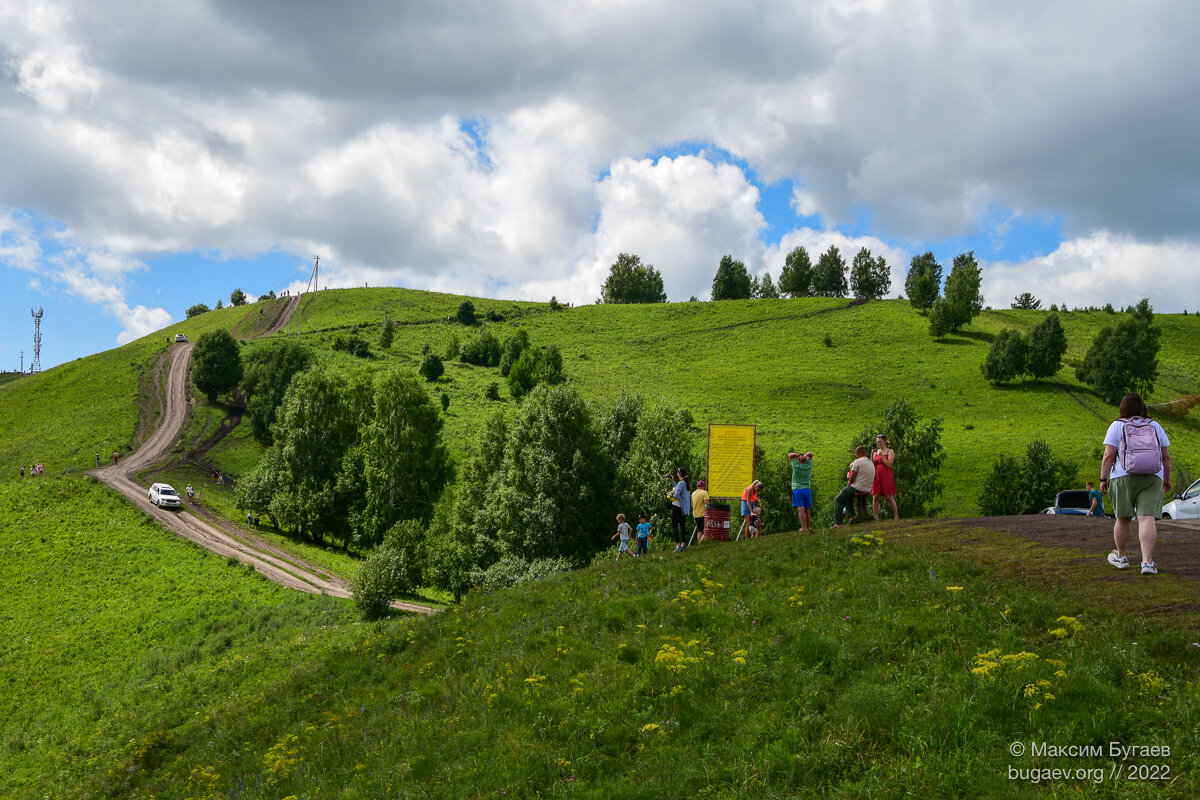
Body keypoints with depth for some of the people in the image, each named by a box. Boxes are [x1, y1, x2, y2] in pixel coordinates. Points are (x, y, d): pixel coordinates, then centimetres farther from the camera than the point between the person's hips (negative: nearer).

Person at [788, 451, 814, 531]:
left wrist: (798, 455, -2)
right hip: (807, 489, 3)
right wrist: (806, 455, -3)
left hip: (797, 490, -3)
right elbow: (810, 454, 17)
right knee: (807, 510, 9)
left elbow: (790, 455, 11)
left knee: (800, 509, -10)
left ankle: (804, 527, -17)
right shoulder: (809, 466, 5)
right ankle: (808, 527, 15)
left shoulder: (796, 466, -2)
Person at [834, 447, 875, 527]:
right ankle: (851, 515, 21)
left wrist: (848, 476, 13)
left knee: (838, 500, 4)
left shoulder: (857, 462, -11)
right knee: (848, 496, 33)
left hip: (857, 488, -8)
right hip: (867, 490, 8)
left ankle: (838, 523, -5)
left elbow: (851, 479, -9)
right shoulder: (871, 463, 15)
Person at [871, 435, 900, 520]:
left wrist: (882, 455, -13)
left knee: (890, 497, -4)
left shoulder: (890, 451, 3)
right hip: (876, 476, 3)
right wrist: (872, 455, -6)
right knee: (875, 497, -6)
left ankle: (896, 516, 4)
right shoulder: (876, 452, 14)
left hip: (886, 476, -3)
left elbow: (889, 464, -9)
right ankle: (875, 518, -5)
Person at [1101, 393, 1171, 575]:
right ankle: (1147, 562, -17)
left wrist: (1103, 479, 1)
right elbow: (1166, 456, 12)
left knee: (1123, 518, 11)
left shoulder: (1117, 426, 3)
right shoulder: (1156, 427, 12)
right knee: (1148, 519, -8)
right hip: (1152, 478, 1)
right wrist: (1167, 479, 21)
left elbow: (1108, 455, -4)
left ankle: (1121, 557, 23)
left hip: (1123, 478, -1)